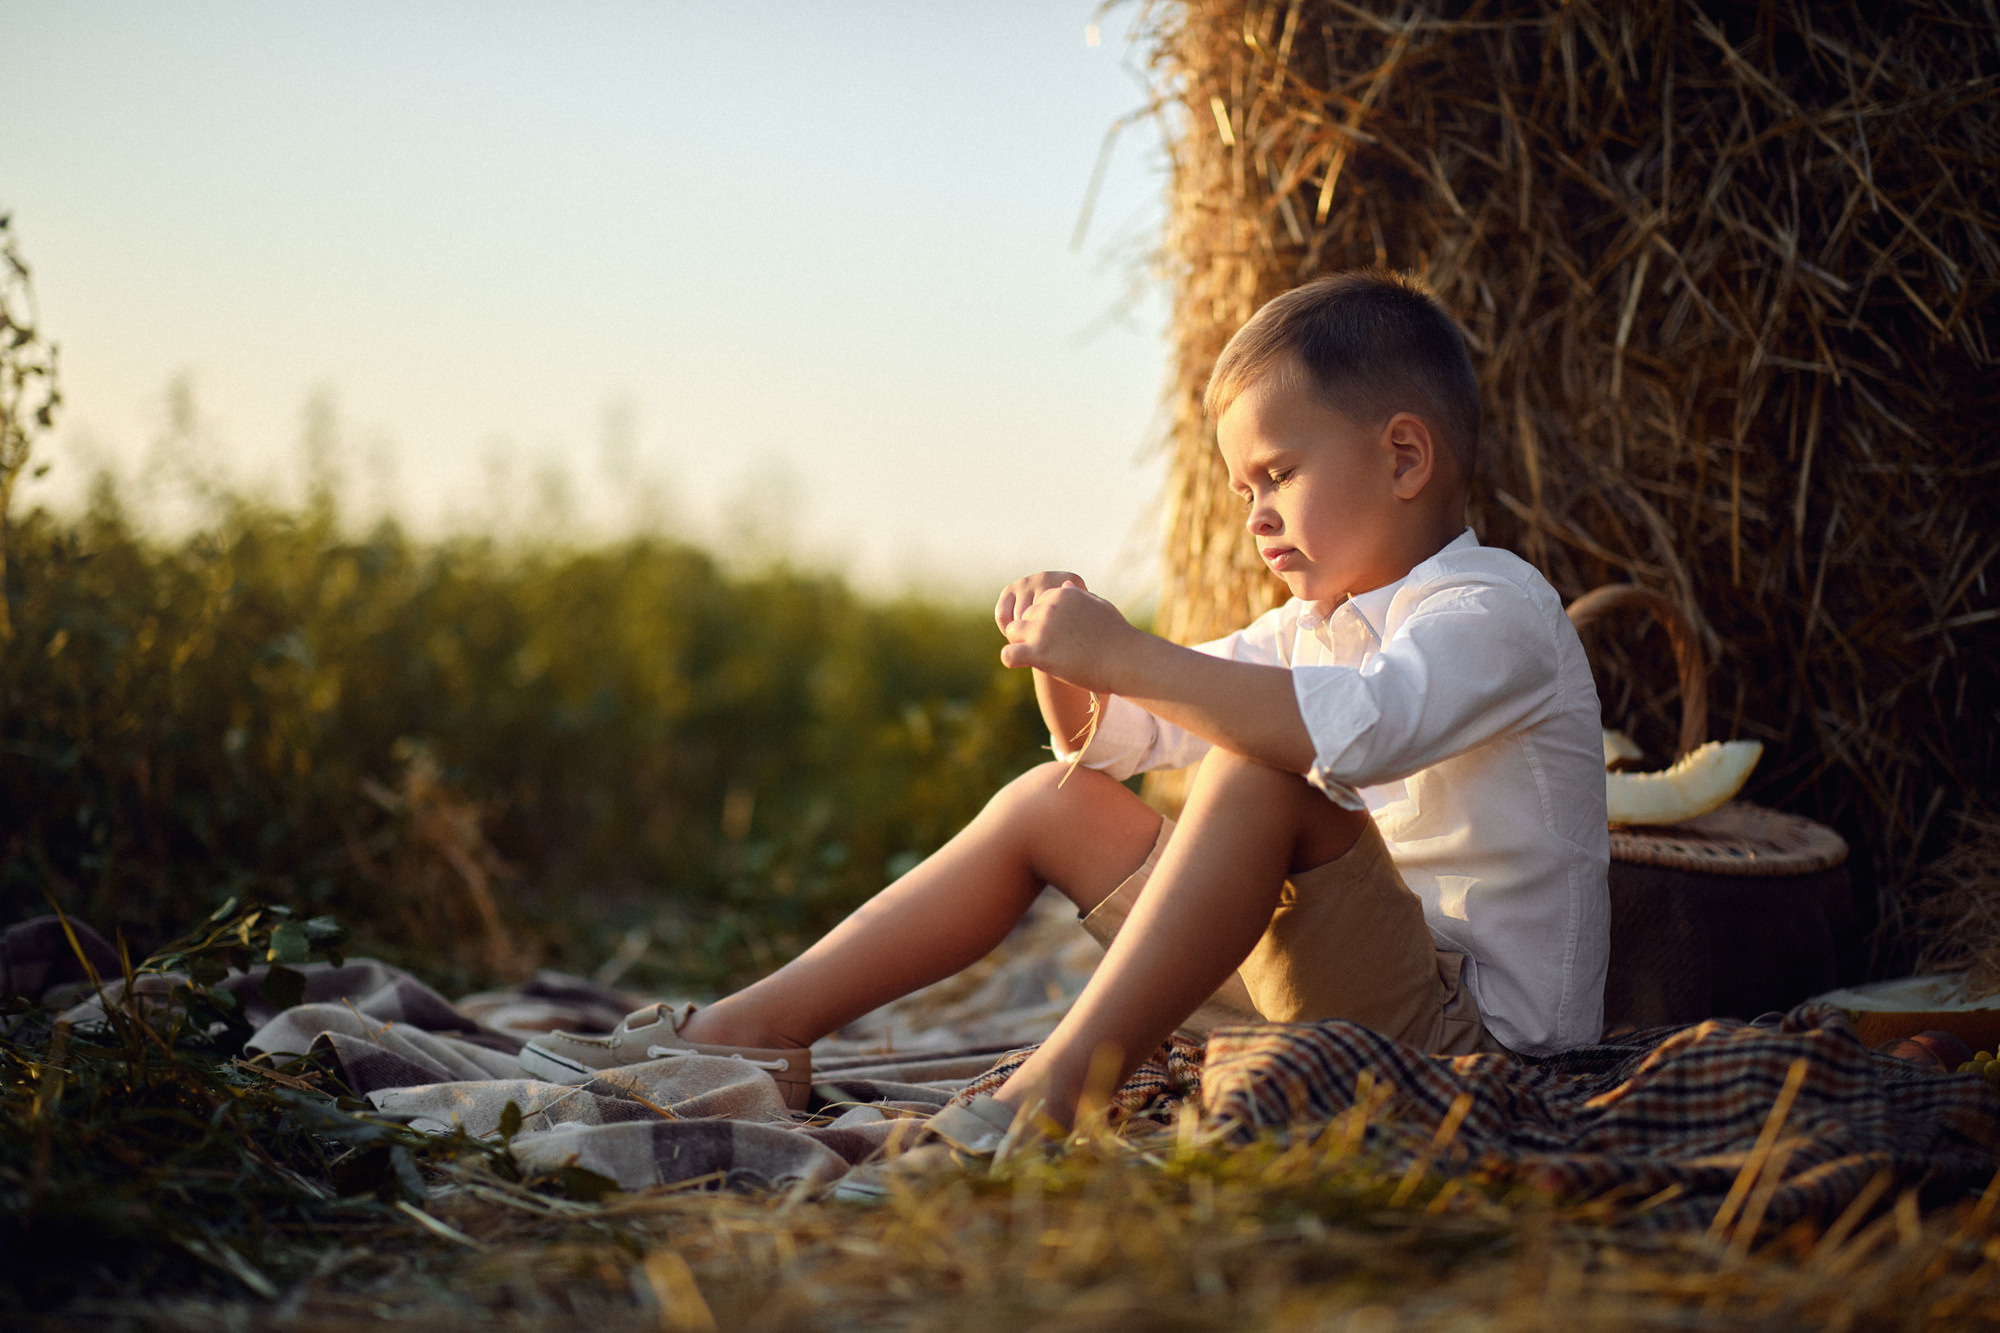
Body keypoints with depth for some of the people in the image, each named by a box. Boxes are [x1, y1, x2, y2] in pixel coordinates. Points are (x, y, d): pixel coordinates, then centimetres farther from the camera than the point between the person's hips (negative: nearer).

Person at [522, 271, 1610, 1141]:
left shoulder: (1495, 611, -11)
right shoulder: (1311, 627, 19)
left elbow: (1359, 729, -34)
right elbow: (1105, 738, 20)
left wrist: (1124, 653, -31)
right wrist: (1065, 657, -2)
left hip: (1470, 1022, -9)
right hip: (1303, 983, 9)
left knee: (1255, 771, -32)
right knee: (1051, 801, 7)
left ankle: (1047, 1096, -35)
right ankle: (758, 1027, 2)